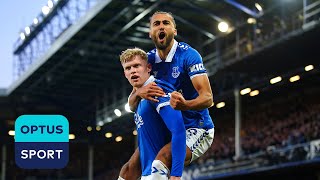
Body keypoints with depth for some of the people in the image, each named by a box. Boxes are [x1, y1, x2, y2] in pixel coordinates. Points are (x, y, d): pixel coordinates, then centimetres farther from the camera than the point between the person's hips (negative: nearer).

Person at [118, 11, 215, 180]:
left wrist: (185, 104, -44)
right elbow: (132, 105, 2)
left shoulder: (188, 55, -14)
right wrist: (139, 92, -23)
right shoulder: (148, 59, 3)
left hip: (196, 129, -6)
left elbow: (207, 98, -22)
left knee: (163, 158, -34)